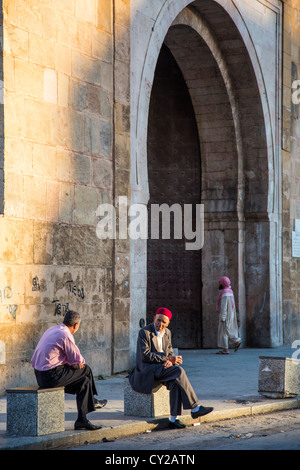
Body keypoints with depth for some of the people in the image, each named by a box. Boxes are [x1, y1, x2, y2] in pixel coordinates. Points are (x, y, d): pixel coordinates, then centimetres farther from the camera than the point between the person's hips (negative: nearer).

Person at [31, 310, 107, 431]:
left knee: (84, 381, 12)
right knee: (85, 370, 2)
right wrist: (81, 362, 17)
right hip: (50, 376, -9)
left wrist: (75, 362, 14)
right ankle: (92, 401, 25)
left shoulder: (52, 330, 15)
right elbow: (77, 359, -7)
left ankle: (82, 420, 12)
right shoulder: (65, 335, -14)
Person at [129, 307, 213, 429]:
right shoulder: (144, 332, -11)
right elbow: (145, 355, -17)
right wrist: (168, 359, -20)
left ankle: (174, 419, -29)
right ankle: (195, 408, -25)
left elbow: (170, 353, 13)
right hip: (147, 370, -6)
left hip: (162, 368, 6)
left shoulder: (167, 332, 11)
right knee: (179, 371, -28)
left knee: (175, 381, -29)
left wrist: (169, 361, -12)